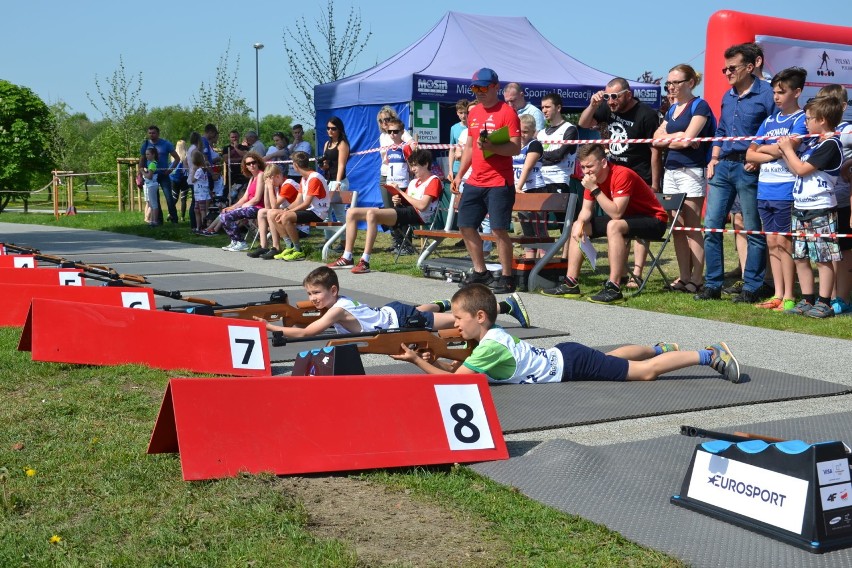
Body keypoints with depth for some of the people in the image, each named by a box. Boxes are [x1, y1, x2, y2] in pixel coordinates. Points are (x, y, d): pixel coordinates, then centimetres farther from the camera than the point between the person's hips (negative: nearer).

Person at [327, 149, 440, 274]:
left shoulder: (433, 181, -1)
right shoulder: (414, 182, 26)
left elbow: (422, 206, -15)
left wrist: (401, 192, -10)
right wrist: (398, 201, 0)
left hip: (416, 216, -10)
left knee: (371, 213, -34)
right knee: (351, 212, 3)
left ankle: (365, 262, -36)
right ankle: (347, 258, 0)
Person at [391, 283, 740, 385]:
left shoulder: (490, 347, -26)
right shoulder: (491, 335, 0)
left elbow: (454, 380, -27)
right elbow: (460, 366, 9)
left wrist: (417, 361, -24)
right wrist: (434, 360, -9)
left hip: (571, 365, -8)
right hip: (564, 355, 8)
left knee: (645, 372, -1)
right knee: (613, 356, 34)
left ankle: (708, 355, 7)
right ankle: (660, 348, 49)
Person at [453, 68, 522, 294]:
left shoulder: (507, 112, -7)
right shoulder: (473, 113, 15)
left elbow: (516, 148, -14)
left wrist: (491, 147, -29)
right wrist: (460, 174, 19)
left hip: (499, 182, -8)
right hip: (475, 182, 8)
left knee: (499, 229, -10)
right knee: (466, 226, 9)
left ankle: (507, 277, 1)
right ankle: (480, 271, 22)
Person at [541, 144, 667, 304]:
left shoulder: (622, 175, -27)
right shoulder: (592, 177, -2)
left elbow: (616, 214, -33)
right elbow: (586, 210, 3)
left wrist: (594, 189, -33)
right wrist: (580, 223, -19)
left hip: (653, 220, -9)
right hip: (628, 217, 9)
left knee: (613, 226, -38)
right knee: (577, 227, 5)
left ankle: (614, 289, -36)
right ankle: (570, 284, 5)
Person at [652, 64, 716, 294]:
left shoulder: (699, 106, -4)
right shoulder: (672, 109, 18)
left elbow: (688, 139, -15)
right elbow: (657, 138, 8)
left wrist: (667, 139, 0)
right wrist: (676, 137, -7)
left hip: (691, 171, -7)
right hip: (671, 171, 7)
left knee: (692, 227, -6)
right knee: (677, 228, 6)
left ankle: (696, 279, -3)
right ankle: (684, 276, 10)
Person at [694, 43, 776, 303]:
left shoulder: (766, 94, -7)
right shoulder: (727, 97, 16)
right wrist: (714, 159, 12)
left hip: (748, 168, -7)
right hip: (723, 167, 7)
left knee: (754, 231, 1)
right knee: (712, 226, 4)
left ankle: (751, 289, 8)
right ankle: (713, 285, 11)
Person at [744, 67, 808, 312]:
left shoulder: (801, 119, -3)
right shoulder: (769, 121, 16)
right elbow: (750, 155, 12)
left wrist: (763, 147, 1)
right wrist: (774, 153, -6)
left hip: (785, 191, -6)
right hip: (764, 190, 6)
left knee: (783, 242, -5)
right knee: (772, 242, 8)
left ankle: (789, 297, 1)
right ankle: (777, 294, 14)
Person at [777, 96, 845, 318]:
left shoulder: (830, 145, -12)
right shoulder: (812, 142, 15)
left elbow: (801, 169, -15)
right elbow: (796, 169, 19)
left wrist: (788, 148, -3)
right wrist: (785, 150, 10)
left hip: (820, 209, -9)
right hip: (801, 208, 9)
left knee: (823, 258, -3)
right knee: (800, 257, 10)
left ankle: (824, 303, 0)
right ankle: (807, 300, 18)